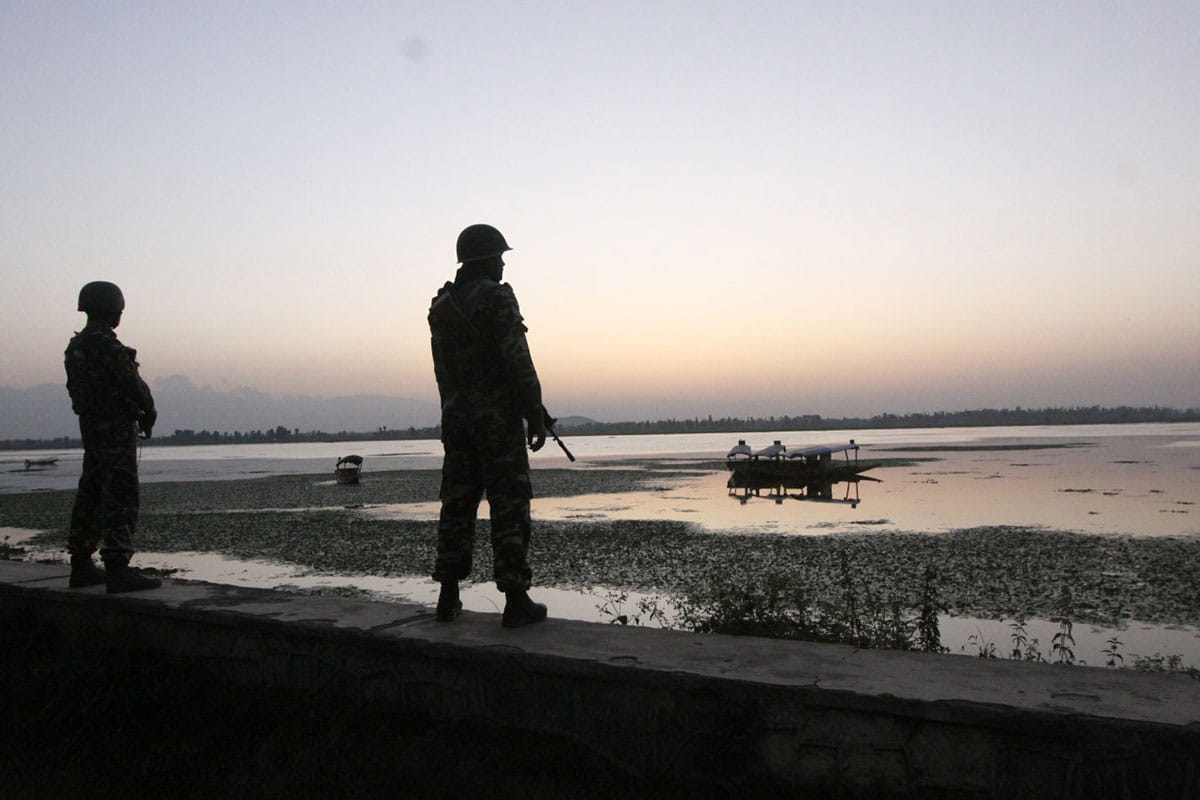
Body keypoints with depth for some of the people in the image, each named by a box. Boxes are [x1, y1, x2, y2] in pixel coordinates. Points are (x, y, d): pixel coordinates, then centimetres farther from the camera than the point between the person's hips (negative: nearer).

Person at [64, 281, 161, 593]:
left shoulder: (76, 346, 13)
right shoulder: (106, 346, -17)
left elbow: (76, 390, 14)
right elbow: (133, 384, -16)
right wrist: (149, 409, 3)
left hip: (90, 426, 10)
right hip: (116, 428, -10)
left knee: (90, 496, 14)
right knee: (120, 498, -9)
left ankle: (81, 566, 21)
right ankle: (118, 569, -11)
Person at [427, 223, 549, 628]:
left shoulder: (441, 305, 13)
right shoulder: (497, 298, -10)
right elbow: (518, 362, -16)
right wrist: (535, 415, -12)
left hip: (455, 416, 7)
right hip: (498, 416, -7)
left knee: (457, 504, 10)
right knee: (509, 506, -3)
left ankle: (449, 596, 14)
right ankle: (516, 600, 0)